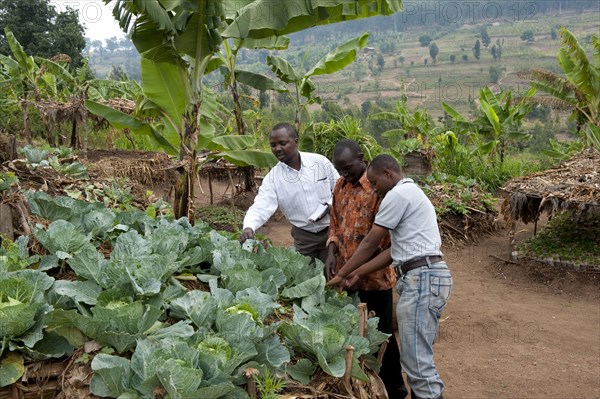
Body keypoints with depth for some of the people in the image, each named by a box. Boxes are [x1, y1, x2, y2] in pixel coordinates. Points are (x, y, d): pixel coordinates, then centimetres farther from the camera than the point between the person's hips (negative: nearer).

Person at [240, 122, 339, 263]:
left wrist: (329, 205, -17)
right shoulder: (273, 177, -10)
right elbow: (261, 206, -21)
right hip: (303, 236, 1)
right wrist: (249, 227, -40)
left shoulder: (320, 161, -9)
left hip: (330, 230, -1)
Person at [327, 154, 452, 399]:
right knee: (417, 357, 13)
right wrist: (357, 273, 18)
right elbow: (396, 251, 20)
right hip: (425, 277, 11)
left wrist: (341, 274, 5)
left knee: (416, 361, -9)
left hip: (422, 278, -11)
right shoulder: (410, 193, 24)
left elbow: (370, 243, -5)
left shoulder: (398, 194, -7)